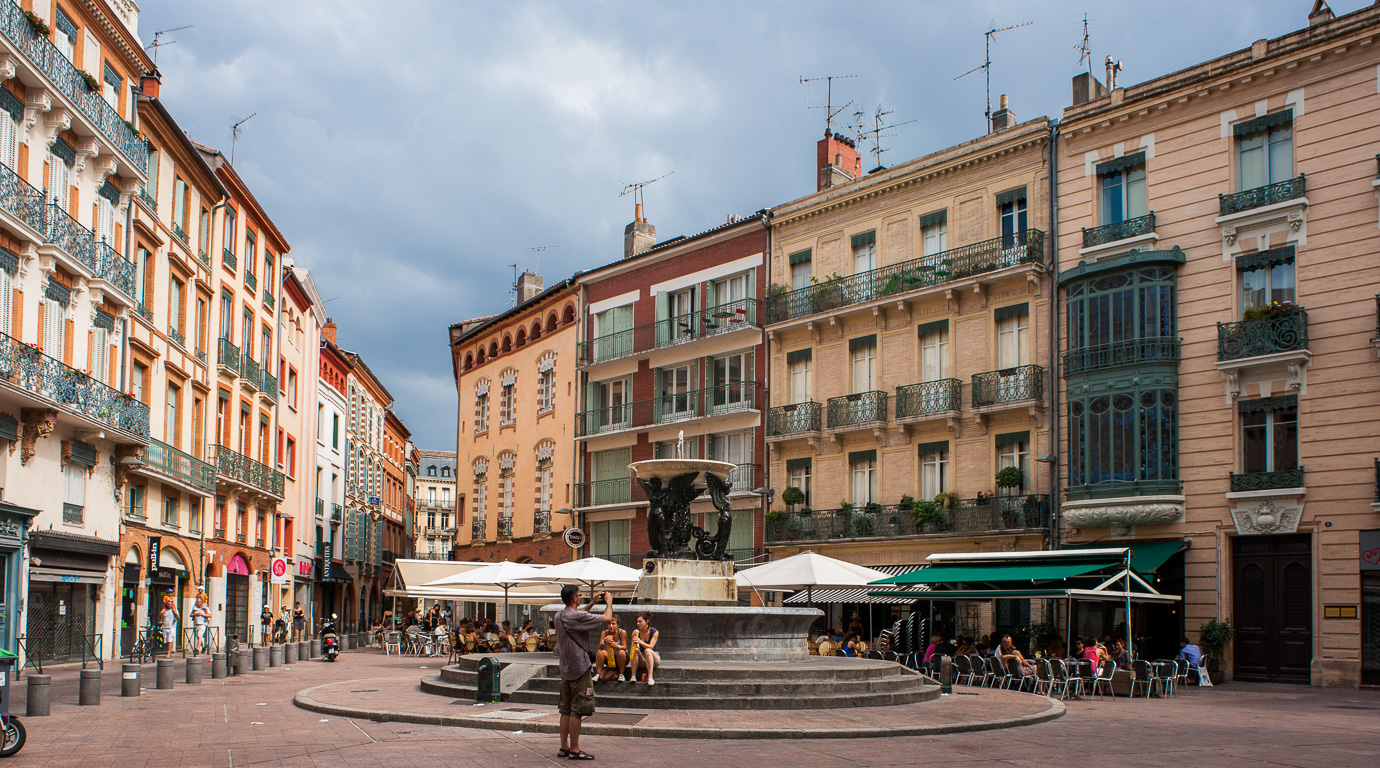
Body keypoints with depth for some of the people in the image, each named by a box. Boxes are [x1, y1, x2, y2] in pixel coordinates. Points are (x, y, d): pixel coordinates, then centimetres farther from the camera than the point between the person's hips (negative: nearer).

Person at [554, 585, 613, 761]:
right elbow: (607, 618, -15)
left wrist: (591, 604, 28)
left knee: (566, 710, 12)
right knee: (577, 710, -4)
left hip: (565, 670, 9)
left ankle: (564, 747, 15)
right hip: (579, 668, -9)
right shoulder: (577, 616, -18)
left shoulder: (559, 616, 8)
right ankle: (574, 750, -1)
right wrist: (609, 602, 2)